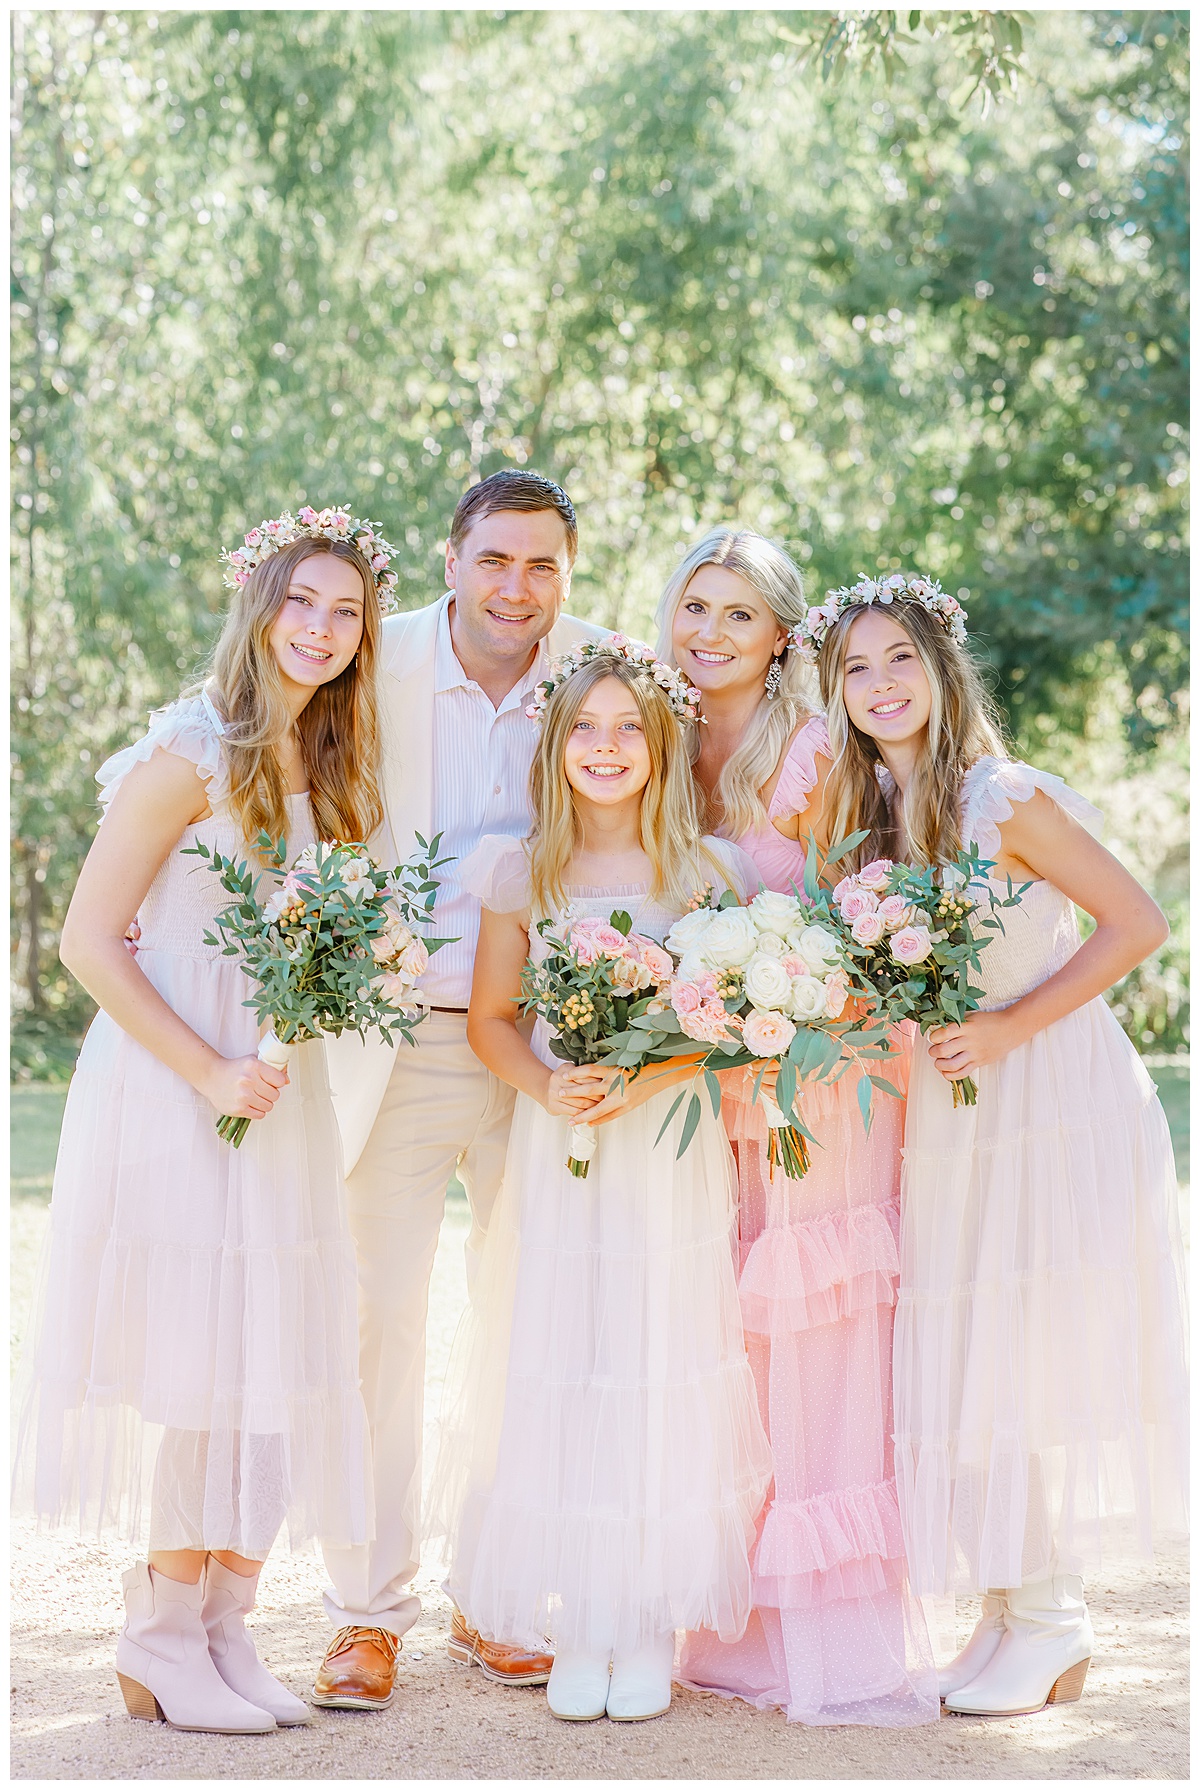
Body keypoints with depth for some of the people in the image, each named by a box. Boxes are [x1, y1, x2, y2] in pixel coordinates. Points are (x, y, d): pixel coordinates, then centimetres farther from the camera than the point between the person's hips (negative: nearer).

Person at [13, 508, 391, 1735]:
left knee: (272, 1366, 6)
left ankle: (222, 1629, 16)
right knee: (183, 1365, -4)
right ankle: (161, 1643, 9)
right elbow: (89, 938, -13)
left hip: (280, 1106, 7)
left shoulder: (326, 772, 13)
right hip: (169, 1101, -7)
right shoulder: (189, 755, -10)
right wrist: (207, 1069, -16)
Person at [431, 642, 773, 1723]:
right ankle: (581, 1627, 10)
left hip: (674, 1153, -1)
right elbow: (490, 1017, 8)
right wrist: (546, 1087, -10)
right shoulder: (522, 875, 5)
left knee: (663, 1373, -1)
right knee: (559, 1374, -1)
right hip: (559, 1155, 1)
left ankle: (653, 1629, 10)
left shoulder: (710, 872, 1)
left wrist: (651, 1075, -16)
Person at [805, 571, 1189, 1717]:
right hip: (943, 1120, 7)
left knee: (1031, 1363, -4)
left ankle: (1052, 1625, 11)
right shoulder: (861, 810, 6)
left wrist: (1011, 1025, -16)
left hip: (1054, 1108, -6)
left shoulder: (1004, 798, -14)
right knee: (951, 1366, 7)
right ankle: (1008, 1613, 19)